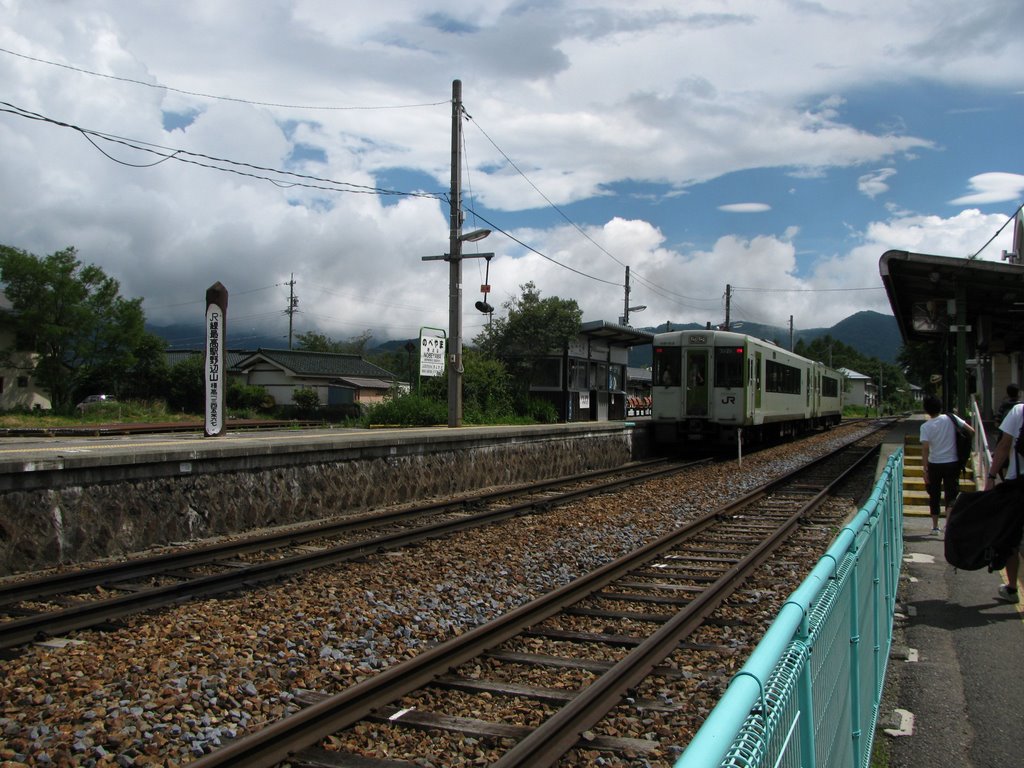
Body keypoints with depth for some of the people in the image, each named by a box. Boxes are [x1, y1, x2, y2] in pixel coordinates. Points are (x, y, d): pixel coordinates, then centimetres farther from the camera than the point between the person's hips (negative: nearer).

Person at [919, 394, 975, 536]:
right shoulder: (950, 418, -5)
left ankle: (935, 527, 25)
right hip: (952, 463, 1)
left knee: (934, 496, 15)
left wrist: (925, 470, -11)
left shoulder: (925, 426, -9)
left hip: (934, 464, 0)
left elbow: (925, 449, -14)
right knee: (951, 495, 2)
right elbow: (971, 431, -6)